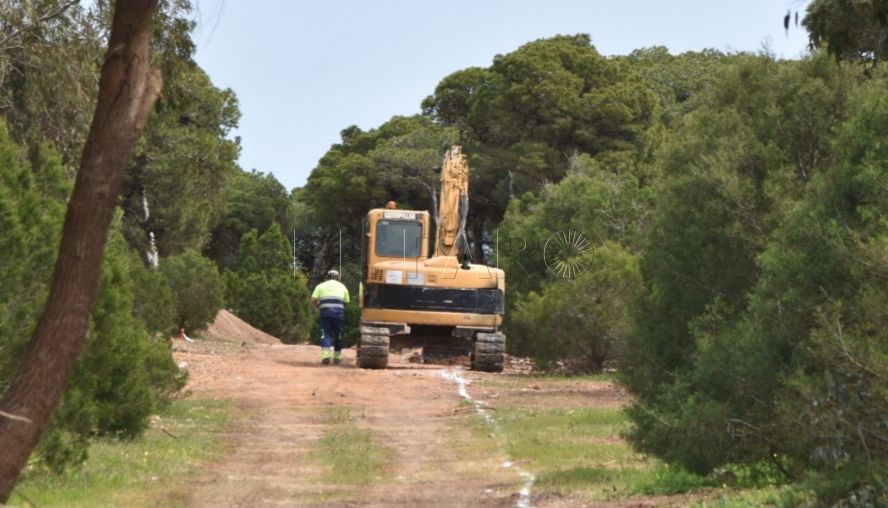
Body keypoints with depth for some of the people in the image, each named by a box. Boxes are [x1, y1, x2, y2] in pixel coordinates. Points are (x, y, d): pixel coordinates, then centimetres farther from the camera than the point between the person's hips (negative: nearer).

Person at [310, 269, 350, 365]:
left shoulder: (321, 286, 15)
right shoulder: (342, 287, 19)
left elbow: (313, 300, 4)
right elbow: (346, 302, 14)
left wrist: (319, 306, 22)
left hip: (325, 312, -1)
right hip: (339, 312, 1)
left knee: (326, 334, 0)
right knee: (338, 335, 13)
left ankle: (326, 356, -17)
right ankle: (337, 357, 21)